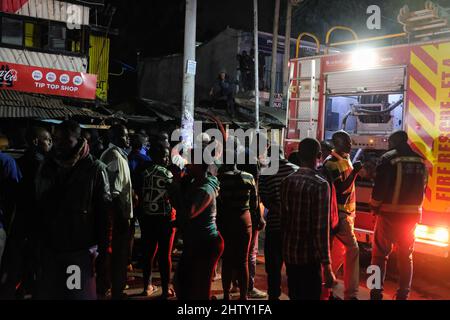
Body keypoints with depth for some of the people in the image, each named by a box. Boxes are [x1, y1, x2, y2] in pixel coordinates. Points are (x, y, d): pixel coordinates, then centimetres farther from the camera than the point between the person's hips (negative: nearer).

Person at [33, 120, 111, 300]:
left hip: (81, 251, -4)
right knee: (46, 293, 12)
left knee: (80, 294, 5)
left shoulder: (95, 169, -6)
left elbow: (104, 211, -7)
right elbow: (37, 206, 11)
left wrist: (103, 248, -9)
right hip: (48, 249, 4)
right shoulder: (46, 167, 7)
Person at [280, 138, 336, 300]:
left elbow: (283, 218, 8)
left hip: (289, 252, 6)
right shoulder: (320, 185, -16)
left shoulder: (287, 181, 2)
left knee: (294, 296, 18)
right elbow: (320, 229, -19)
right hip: (310, 255, -6)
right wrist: (327, 266, -16)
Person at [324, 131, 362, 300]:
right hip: (339, 213, -9)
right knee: (353, 249, -10)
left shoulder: (346, 159, 12)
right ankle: (351, 293, -2)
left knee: (339, 250, 12)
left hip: (347, 211, 9)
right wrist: (354, 171, -27)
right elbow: (340, 189, -23)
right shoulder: (332, 163, -16)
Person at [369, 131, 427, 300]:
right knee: (406, 255, 14)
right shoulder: (420, 161, 10)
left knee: (380, 254, 2)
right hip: (412, 214, 5)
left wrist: (375, 207, -1)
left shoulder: (389, 159, -9)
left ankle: (376, 292, 0)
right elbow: (422, 189, 15)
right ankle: (403, 294, 17)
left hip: (390, 213, -5)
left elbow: (380, 186, -14)